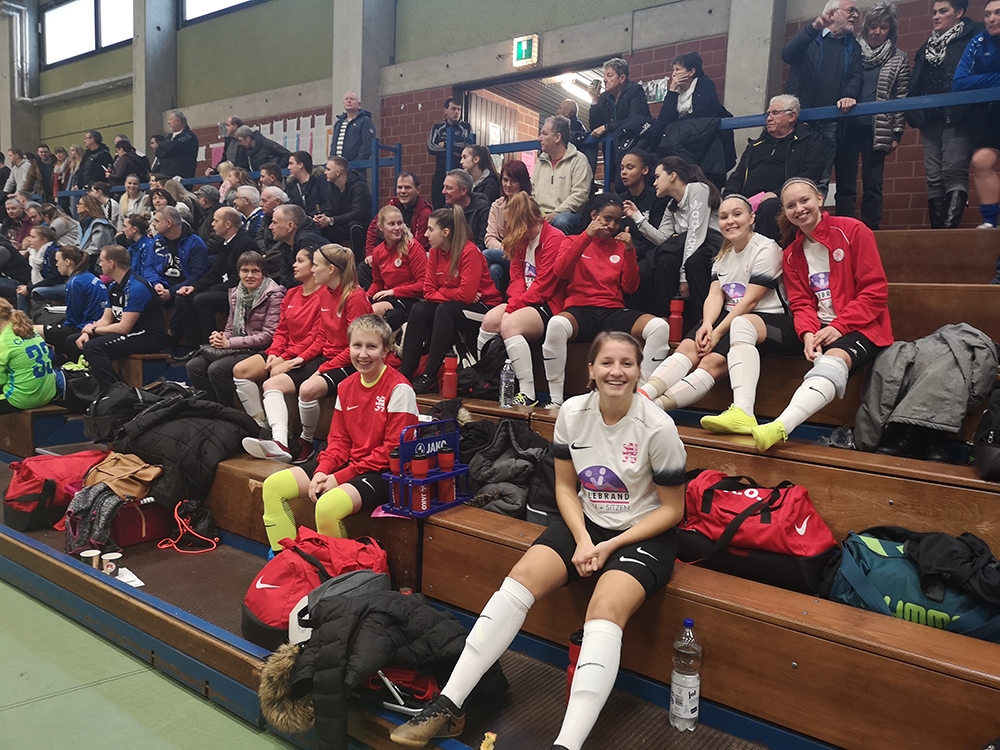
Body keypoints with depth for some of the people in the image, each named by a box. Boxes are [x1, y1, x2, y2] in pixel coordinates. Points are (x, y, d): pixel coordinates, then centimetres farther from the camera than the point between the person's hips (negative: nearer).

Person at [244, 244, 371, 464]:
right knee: (271, 384, -5)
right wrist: (302, 358, 1)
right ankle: (279, 443, -23)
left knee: (308, 388, -35)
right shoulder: (325, 295, 12)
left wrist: (324, 369, -17)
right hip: (325, 358, 9)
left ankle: (306, 443, -9)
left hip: (347, 365, -9)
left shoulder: (355, 297, -15)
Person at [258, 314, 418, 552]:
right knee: (273, 485, 0)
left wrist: (340, 477, -16)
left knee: (328, 506, -33)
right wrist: (321, 472, -8)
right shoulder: (346, 387, 10)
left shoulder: (399, 389, -13)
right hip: (349, 464, 8)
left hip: (383, 472, -8)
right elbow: (338, 440, 12)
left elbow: (394, 451, -16)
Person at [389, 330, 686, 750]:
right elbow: (566, 486, 5)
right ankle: (448, 707, -14)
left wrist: (611, 546, -15)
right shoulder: (572, 414, -5)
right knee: (520, 579, -18)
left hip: (643, 534, -3)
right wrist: (582, 540, -11)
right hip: (586, 522, 4)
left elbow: (672, 509, -7)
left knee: (605, 611, -31)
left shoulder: (657, 428, -16)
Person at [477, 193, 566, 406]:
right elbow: (517, 277, 11)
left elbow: (543, 286, -16)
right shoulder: (521, 240, 16)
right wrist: (514, 301, -10)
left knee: (509, 324, -32)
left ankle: (528, 393, -31)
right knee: (490, 320, -18)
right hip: (525, 302, 8)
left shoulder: (554, 238, -11)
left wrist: (514, 306, -17)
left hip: (548, 304, -8)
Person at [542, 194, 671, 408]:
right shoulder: (574, 241, 15)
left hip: (614, 312, 3)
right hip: (580, 310, -2)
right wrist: (586, 235, -11)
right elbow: (560, 272, -6)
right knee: (556, 324, -39)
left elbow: (630, 287, 10)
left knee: (659, 326, -26)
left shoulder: (620, 246, 19)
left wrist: (629, 251, -2)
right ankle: (555, 399, -27)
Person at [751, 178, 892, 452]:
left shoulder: (853, 231, -2)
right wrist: (808, 333, -15)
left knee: (834, 359, -39)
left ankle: (780, 427, -60)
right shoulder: (791, 255, 14)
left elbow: (875, 291, -7)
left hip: (859, 326, -5)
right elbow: (801, 304, 8)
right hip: (818, 329, 5)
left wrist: (839, 327, -18)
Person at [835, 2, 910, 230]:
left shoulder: (898, 59, 9)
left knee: (873, 186, -1)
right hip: (847, 127, 1)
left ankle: (870, 232, 3)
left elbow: (901, 98, 6)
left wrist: (896, 133, -1)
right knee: (844, 185, -1)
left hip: (877, 131, -1)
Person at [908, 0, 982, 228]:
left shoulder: (972, 37, 4)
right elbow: (914, 85, 21)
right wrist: (914, 112, 6)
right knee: (933, 176, 2)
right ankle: (936, 228, 4)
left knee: (954, 171, -15)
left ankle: (949, 226, -24)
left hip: (958, 118, -6)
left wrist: (962, 108, -19)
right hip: (930, 120, 6)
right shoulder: (927, 48, 22)